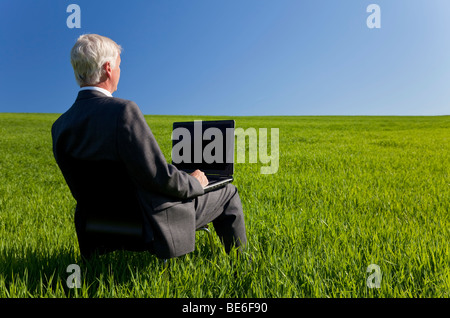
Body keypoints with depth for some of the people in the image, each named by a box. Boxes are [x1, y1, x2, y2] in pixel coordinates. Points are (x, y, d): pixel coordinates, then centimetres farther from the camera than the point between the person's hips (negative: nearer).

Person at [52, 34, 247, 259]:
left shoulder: (59, 127, -3)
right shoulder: (123, 111, -27)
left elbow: (81, 191, 6)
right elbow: (159, 177, -27)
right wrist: (195, 183, -6)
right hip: (155, 223, -7)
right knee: (228, 193, 14)